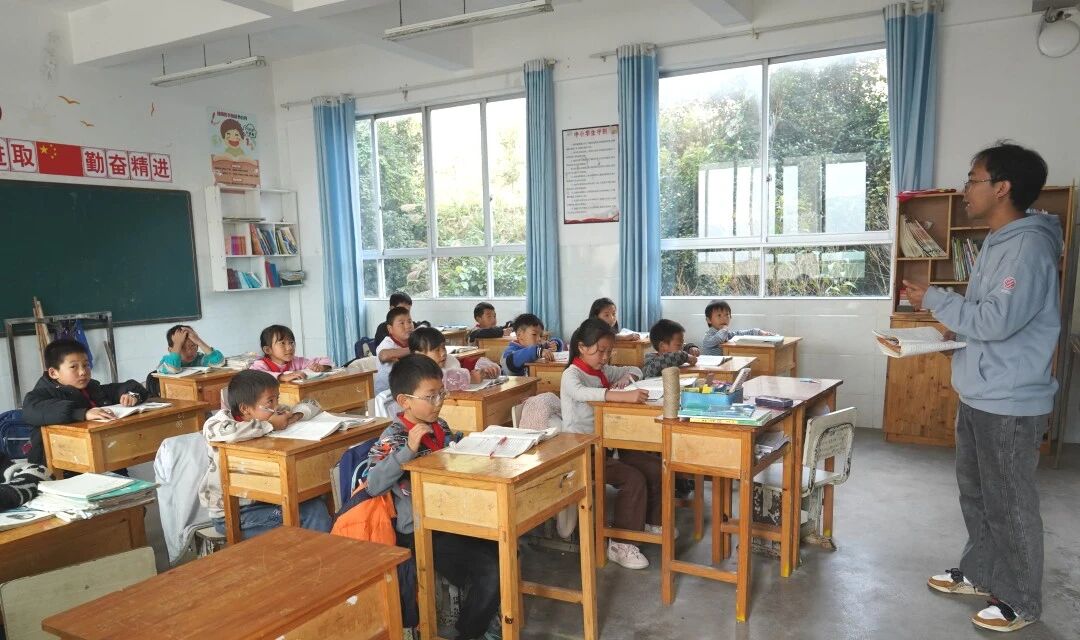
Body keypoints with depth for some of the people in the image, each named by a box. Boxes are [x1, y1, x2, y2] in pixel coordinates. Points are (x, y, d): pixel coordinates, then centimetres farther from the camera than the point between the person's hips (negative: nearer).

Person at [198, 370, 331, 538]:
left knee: (316, 507, -16)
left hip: (263, 501, 6)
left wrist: (296, 415, -13)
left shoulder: (270, 416, 1)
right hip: (230, 515, -5)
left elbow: (312, 404, 11)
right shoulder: (225, 417, -15)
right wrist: (270, 425, -29)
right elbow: (216, 431, -41)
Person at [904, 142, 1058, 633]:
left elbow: (998, 319, -26)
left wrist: (933, 299, -17)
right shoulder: (997, 242, 11)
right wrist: (957, 328, 5)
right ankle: (979, 572, 38)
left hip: (1009, 403, -10)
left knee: (1010, 504, 5)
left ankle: (1020, 601, 21)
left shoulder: (1029, 245, -20)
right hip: (977, 396, 10)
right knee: (976, 493, 21)